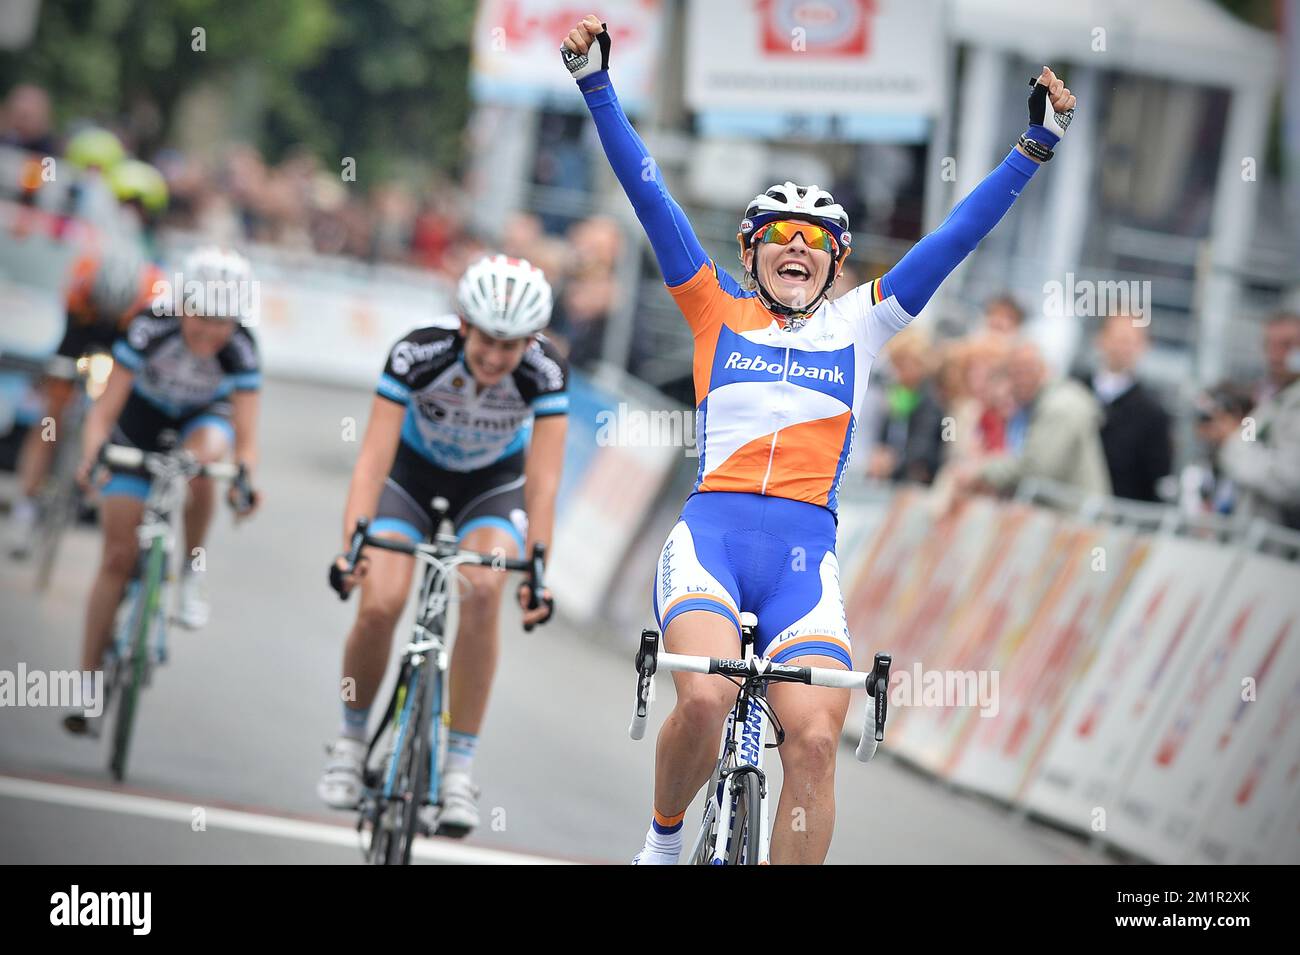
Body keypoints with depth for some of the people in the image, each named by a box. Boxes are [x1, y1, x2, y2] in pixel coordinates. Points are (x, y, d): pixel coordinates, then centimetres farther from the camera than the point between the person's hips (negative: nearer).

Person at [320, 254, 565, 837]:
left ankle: (459, 767, -19)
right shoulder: (419, 355, -32)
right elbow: (373, 459, -34)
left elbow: (542, 483, -30)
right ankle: (352, 736, 9)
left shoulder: (544, 372, -30)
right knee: (379, 604, -21)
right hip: (415, 468, 0)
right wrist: (352, 544, -47)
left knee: (484, 590, -28)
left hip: (493, 481, 0)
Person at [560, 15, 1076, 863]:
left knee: (815, 738, -19)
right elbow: (649, 194, 9)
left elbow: (957, 236, 15)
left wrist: (1037, 145, 9)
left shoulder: (859, 326, 17)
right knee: (704, 700, -26)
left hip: (806, 554, 2)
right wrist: (594, 82, 2)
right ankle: (664, 840, 2)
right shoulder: (718, 311, 15)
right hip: (711, 532, -1)